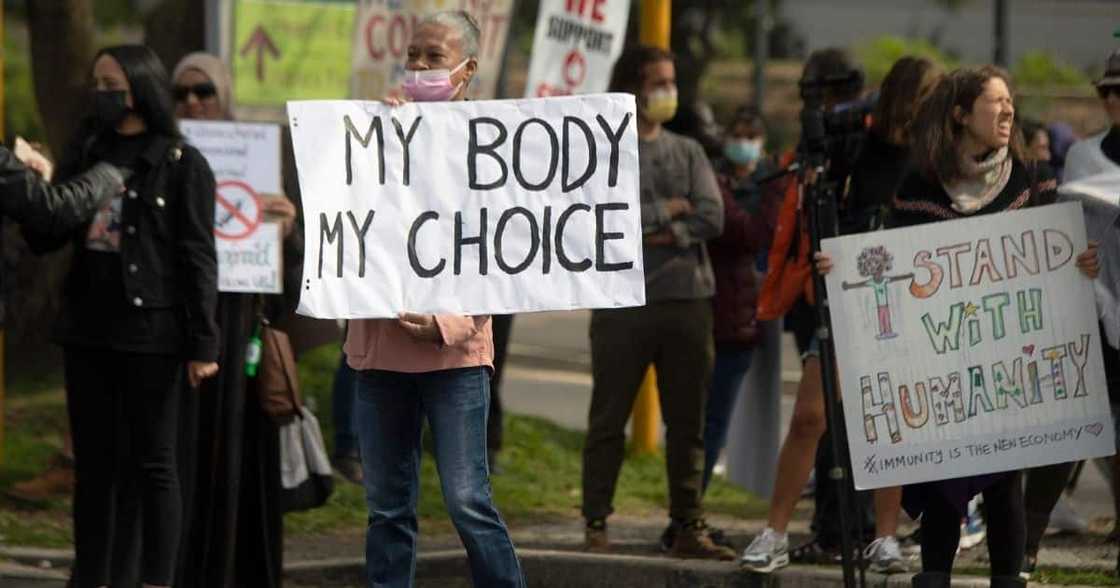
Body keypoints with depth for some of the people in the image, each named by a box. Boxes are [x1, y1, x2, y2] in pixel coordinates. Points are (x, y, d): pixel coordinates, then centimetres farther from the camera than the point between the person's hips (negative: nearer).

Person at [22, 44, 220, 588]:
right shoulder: (87, 155, 12)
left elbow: (198, 258, -6)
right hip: (89, 333, 5)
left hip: (151, 334, -5)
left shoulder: (181, 165, -3)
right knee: (93, 464, 8)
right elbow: (43, 239, 13)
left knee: (153, 463, -1)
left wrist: (202, 343, -12)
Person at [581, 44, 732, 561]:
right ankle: (596, 526, 4)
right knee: (609, 420, 0)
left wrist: (667, 235, -11)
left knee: (688, 421, 5)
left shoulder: (688, 152, 15)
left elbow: (712, 217, 1)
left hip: (688, 299, 4)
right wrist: (670, 209, -5)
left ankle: (689, 527, 8)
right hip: (624, 300, -4)